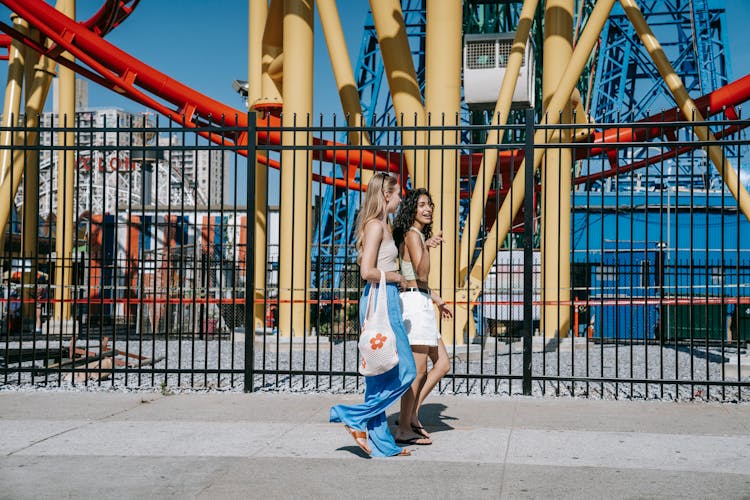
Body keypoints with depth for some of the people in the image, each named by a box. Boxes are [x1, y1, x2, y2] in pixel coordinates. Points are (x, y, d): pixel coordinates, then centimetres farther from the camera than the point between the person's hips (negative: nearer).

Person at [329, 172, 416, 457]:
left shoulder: (382, 226, 16)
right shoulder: (375, 225, -12)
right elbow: (367, 271, -22)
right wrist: (396, 277, -6)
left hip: (385, 302, 10)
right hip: (380, 301, -10)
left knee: (381, 376, 10)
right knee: (404, 372, -7)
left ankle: (382, 445, 15)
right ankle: (355, 417, -1)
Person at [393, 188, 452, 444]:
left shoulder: (419, 235, 20)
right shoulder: (412, 235, -10)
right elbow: (422, 273, -21)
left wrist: (438, 301, 31)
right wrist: (427, 247, -33)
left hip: (421, 304, 10)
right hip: (415, 303, -10)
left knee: (442, 364, 12)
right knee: (418, 370, -5)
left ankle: (412, 413, 15)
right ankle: (404, 429, 2)